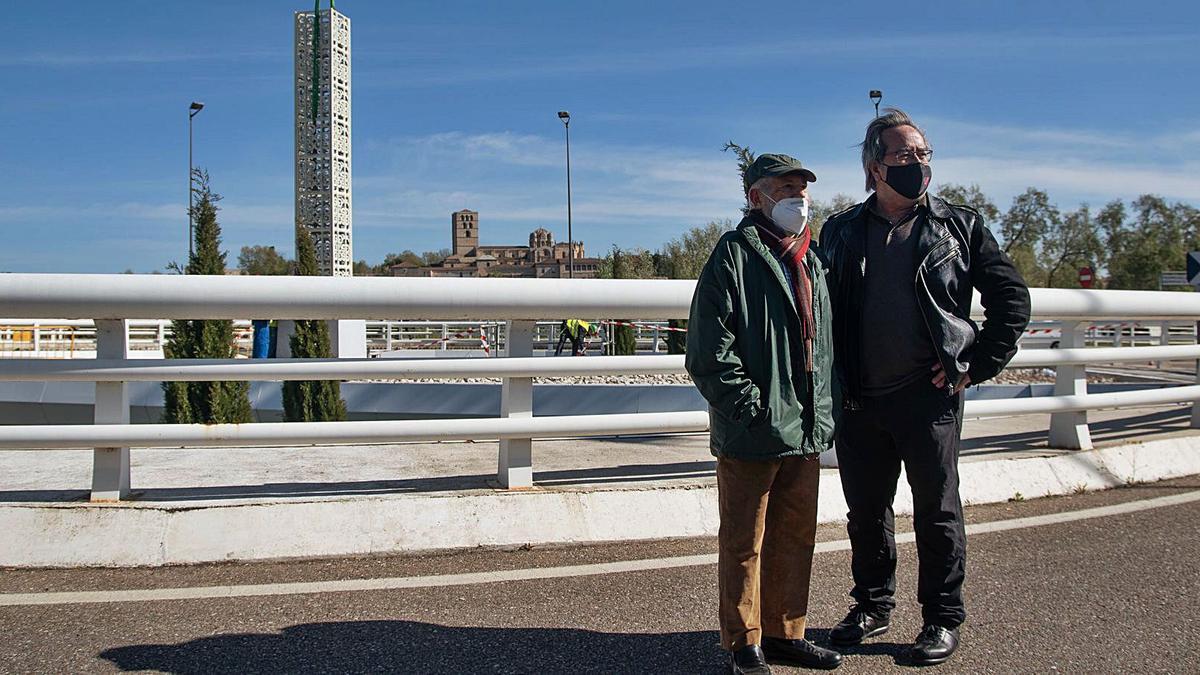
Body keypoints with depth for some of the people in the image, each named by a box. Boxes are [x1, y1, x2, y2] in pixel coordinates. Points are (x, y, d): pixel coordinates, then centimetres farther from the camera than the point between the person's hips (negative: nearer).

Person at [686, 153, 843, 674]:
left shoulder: (810, 262, 16)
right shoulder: (734, 254, -8)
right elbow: (708, 351, -14)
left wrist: (822, 415, 14)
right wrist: (751, 408, -16)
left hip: (806, 434, 7)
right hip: (752, 435, -7)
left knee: (795, 538, 15)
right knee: (743, 543, 5)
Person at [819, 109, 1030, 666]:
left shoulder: (959, 226, 4)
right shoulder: (841, 232, 8)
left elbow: (1012, 297, 6)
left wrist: (979, 364, -2)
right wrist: (834, 381, 7)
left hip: (929, 396, -2)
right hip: (858, 401, 2)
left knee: (937, 510, 7)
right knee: (865, 509, 13)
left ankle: (943, 618, 22)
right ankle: (872, 605, 31)